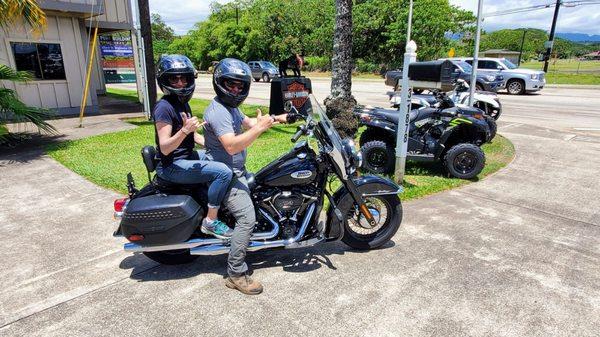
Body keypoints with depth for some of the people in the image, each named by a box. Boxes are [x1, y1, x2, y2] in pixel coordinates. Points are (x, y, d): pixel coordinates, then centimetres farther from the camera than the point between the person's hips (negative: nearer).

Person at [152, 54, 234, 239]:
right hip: (172, 166, -10)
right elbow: (164, 148, -24)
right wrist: (185, 130, -38)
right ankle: (210, 222, -12)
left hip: (187, 156, 10)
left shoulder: (183, 103, 10)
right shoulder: (164, 107, -19)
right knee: (223, 171, -26)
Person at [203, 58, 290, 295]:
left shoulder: (230, 106, 12)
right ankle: (236, 274, -9)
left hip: (237, 170, 11)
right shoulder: (218, 111, -21)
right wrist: (259, 128, -35)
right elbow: (232, 146, -32)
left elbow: (247, 123, 22)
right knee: (247, 217, -18)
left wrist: (275, 119, 10)